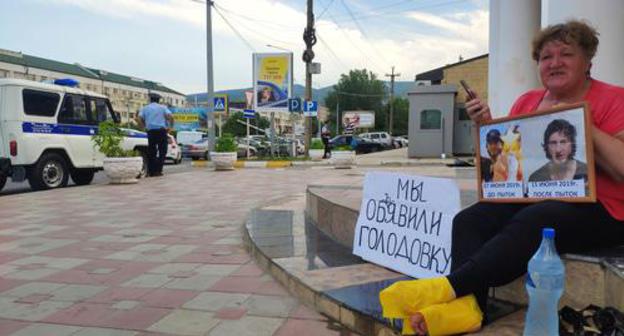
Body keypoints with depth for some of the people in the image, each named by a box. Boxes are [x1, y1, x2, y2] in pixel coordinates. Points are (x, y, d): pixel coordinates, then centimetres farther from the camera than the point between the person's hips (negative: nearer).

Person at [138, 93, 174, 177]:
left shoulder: (145, 108, 13)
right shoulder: (163, 107, 8)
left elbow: (139, 119, -1)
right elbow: (170, 117, -7)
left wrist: (144, 126, 13)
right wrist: (171, 125, 6)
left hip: (151, 131, 2)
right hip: (161, 130, -2)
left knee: (151, 152, 9)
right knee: (162, 151, 3)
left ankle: (151, 171, 6)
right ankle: (158, 170, -5)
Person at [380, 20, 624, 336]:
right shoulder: (526, 102, 13)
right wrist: (486, 125, 1)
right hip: (532, 199, 5)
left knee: (529, 222, -35)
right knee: (469, 220, -19)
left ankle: (449, 287, -37)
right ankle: (467, 306, -36)